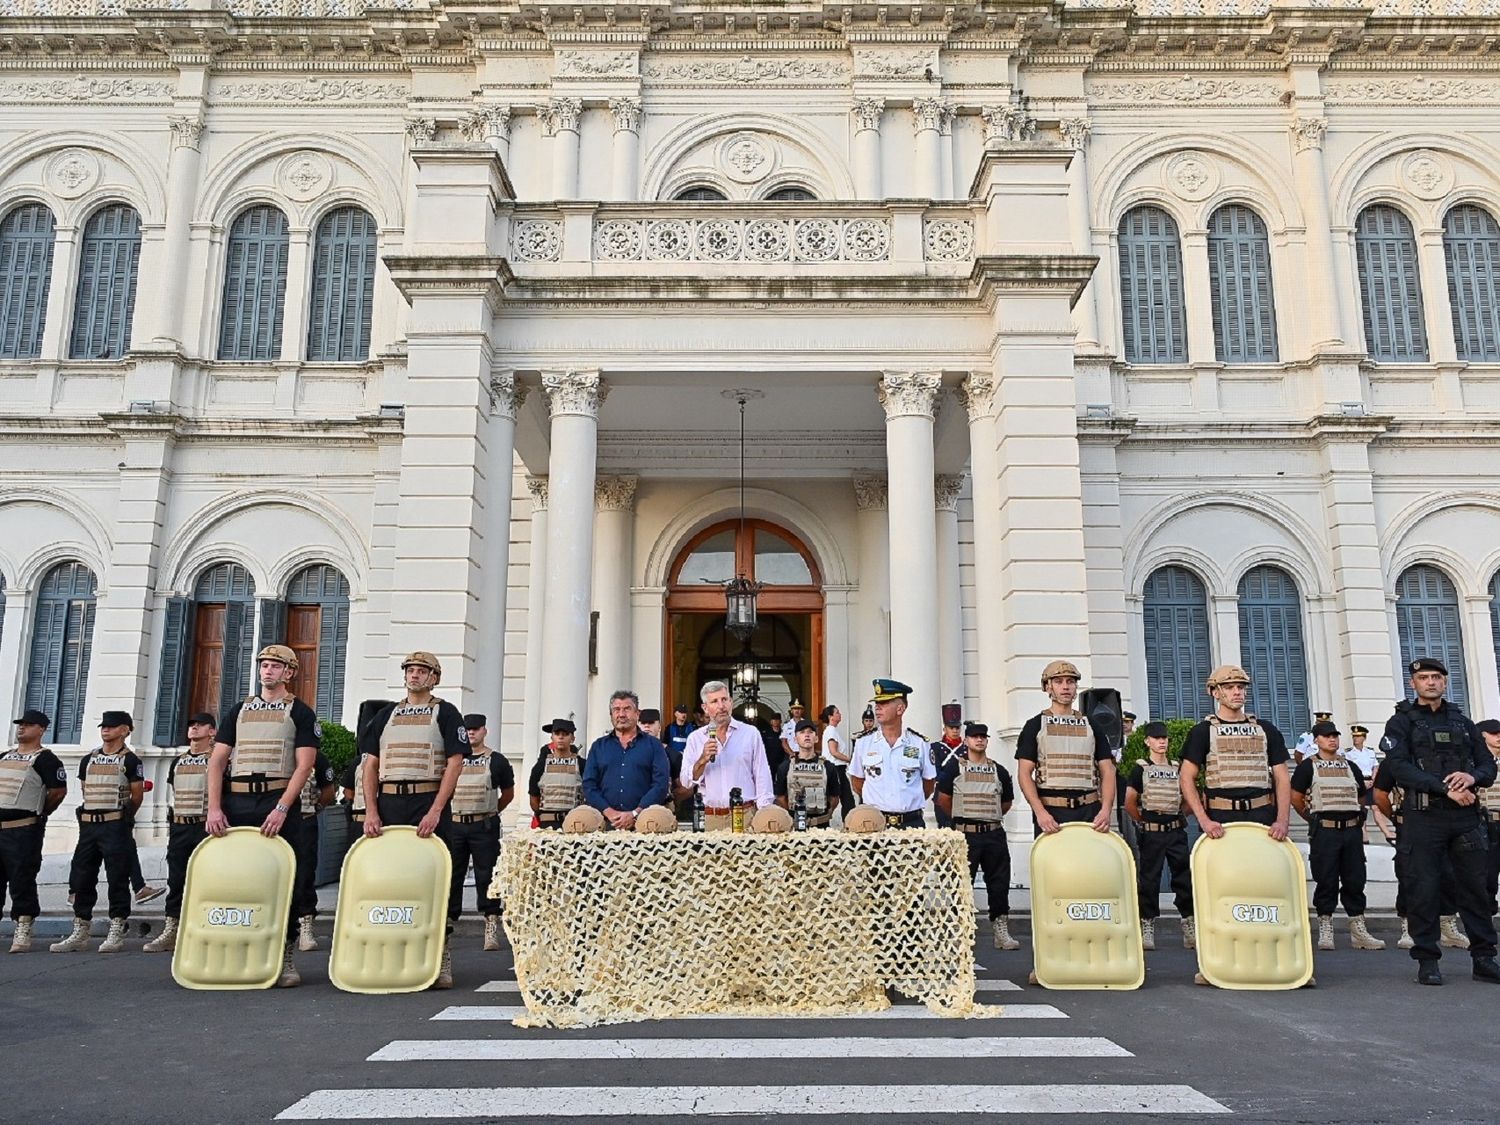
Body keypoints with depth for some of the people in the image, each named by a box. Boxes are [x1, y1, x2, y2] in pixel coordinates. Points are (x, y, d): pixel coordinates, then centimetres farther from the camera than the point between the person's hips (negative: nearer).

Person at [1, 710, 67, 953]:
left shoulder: (45, 759, -5)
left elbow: (59, 790, -9)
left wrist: (39, 813, 1)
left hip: (24, 830, -7)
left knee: (22, 881, -5)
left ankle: (23, 933, 0)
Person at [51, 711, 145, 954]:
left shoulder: (130, 760, -2)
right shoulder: (89, 759, 14)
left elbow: (137, 796, 0)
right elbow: (86, 791, 20)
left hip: (115, 825, -6)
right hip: (88, 823, 6)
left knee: (117, 879, -3)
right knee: (80, 879, 7)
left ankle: (116, 934, 1)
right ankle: (79, 934, 15)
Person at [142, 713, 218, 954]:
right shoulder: (178, 761, 16)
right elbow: (175, 794, 23)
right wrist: (174, 821, 16)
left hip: (205, 826, -6)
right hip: (179, 826, 6)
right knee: (175, 880, 7)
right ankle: (170, 932, 12)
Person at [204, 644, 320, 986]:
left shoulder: (300, 712, 4)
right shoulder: (238, 710, 15)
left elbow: (304, 766, -5)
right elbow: (217, 761, 9)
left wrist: (281, 809, -16)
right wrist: (214, 808, -4)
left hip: (280, 803, -3)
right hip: (236, 803, 4)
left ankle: (285, 957, 5)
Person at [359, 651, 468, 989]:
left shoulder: (446, 713, 5)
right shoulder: (386, 715, 16)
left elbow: (454, 764, -4)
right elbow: (370, 765, 12)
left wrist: (435, 812, -14)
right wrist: (371, 811, -1)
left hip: (429, 802, -4)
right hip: (389, 802, 4)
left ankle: (439, 959, 1)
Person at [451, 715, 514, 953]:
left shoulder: (496, 761, 4)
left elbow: (508, 793, 13)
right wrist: (447, 813, 10)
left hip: (484, 827, -2)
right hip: (454, 825, 2)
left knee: (486, 877, -3)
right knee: (451, 876, 6)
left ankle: (492, 928, -1)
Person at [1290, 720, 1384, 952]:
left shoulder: (1350, 766, 16)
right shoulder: (1308, 766, 2)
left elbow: (1361, 798, 24)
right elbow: (1295, 798, 2)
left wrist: (1357, 820, 15)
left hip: (1352, 830, 4)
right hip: (1324, 831, -4)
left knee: (1355, 880, 5)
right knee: (1326, 881, -2)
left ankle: (1358, 932, 12)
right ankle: (1325, 931, 5)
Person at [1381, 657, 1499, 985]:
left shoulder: (1462, 722, 17)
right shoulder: (1401, 722, 4)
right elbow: (1400, 767, -9)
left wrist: (1473, 777, -11)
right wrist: (1445, 788, -18)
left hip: (1466, 816, 4)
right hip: (1424, 818, -4)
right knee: (1423, 889, -2)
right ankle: (1427, 960, 5)